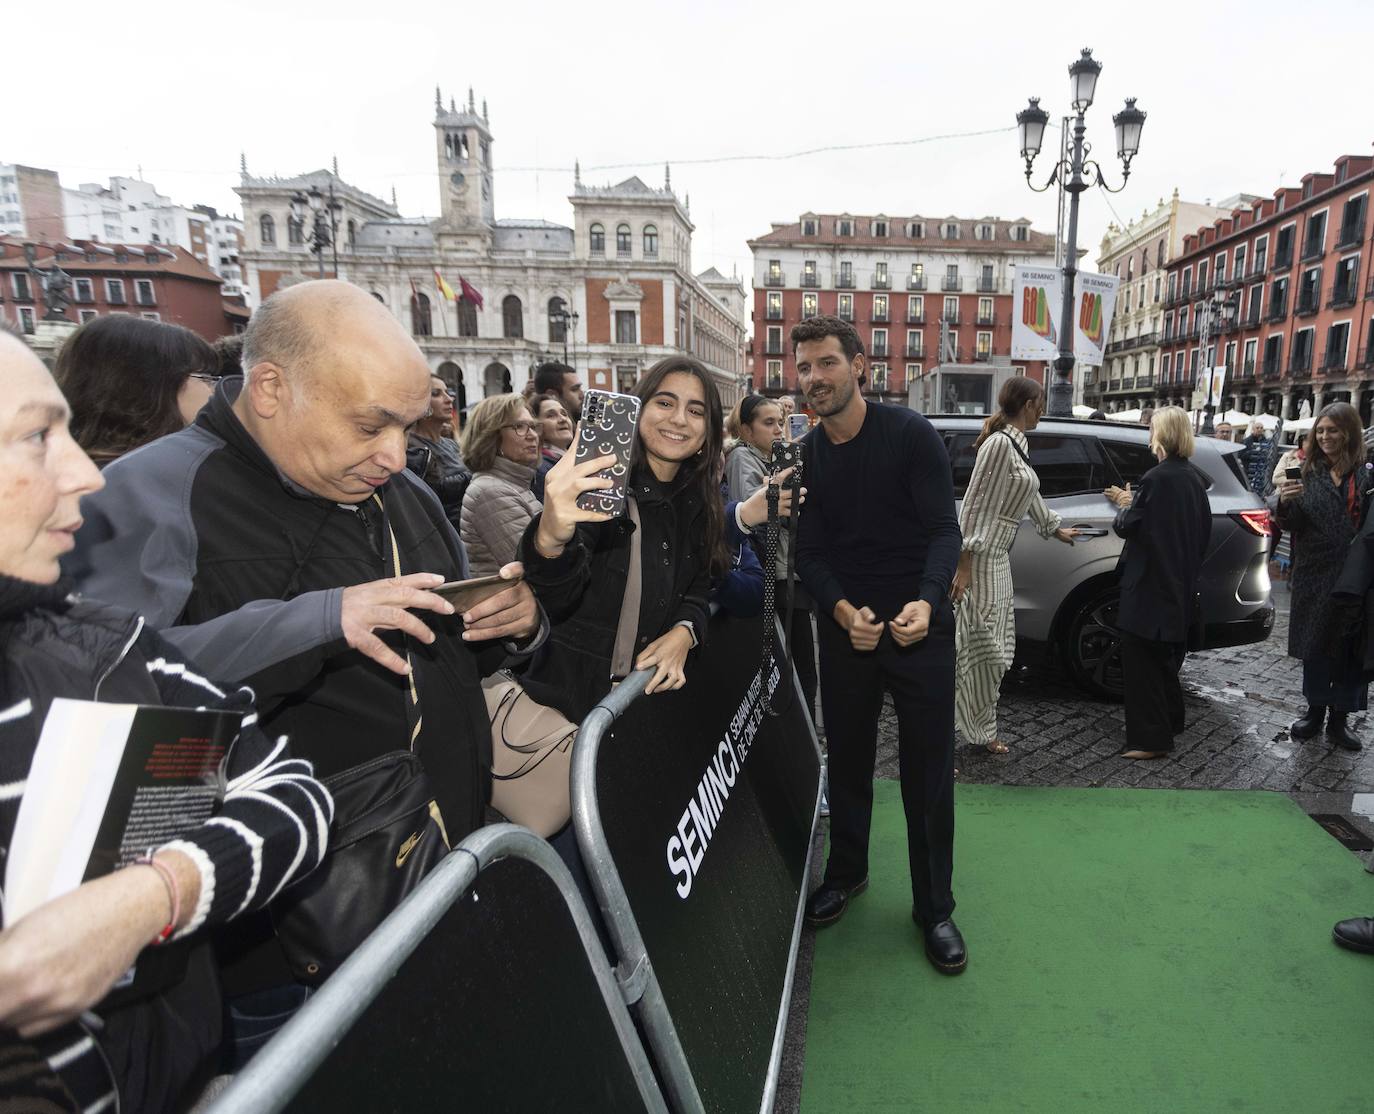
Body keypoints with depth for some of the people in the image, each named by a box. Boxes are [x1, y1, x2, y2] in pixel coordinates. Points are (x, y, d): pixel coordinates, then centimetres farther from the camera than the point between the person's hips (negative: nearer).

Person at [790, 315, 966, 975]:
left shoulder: (910, 433, -9)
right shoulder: (806, 456, 2)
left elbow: (945, 529, -13)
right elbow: (809, 554, -2)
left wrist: (926, 601, -31)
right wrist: (844, 611, -20)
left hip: (920, 628, -3)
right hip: (845, 627, 4)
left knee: (928, 774, 5)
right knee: (846, 763, 17)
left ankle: (934, 908, 24)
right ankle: (846, 873, 40)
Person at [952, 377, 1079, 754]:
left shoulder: (1018, 444, 15)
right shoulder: (999, 443, -14)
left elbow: (1029, 494, 32)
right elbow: (974, 504, -19)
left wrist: (1055, 528, 47)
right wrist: (964, 564, -23)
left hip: (998, 557, 10)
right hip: (979, 557, -10)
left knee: (994, 651, 13)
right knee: (980, 649, -7)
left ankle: (980, 731, 24)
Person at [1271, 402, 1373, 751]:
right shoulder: (1308, 473, 4)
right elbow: (1293, 525, 0)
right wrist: (1284, 503, -19)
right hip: (1313, 576, 2)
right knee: (1314, 646, 12)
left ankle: (1338, 718, 21)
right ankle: (1315, 711, 26)